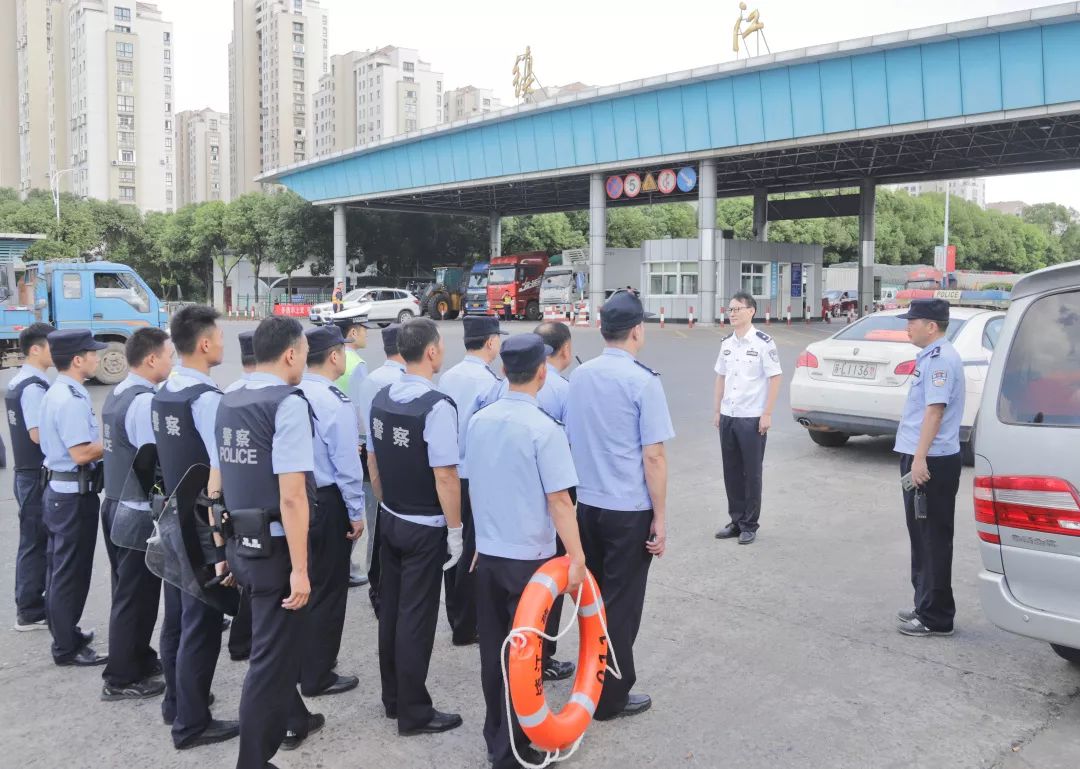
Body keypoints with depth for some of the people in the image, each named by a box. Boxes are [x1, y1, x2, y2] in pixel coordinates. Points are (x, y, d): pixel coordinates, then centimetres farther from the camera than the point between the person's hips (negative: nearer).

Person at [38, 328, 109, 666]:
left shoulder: (56, 392, 10)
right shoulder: (72, 399, -21)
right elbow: (81, 453, -26)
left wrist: (104, 439, 6)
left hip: (58, 489, 10)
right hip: (74, 494, -10)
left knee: (60, 568, 19)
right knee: (72, 572, 0)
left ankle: (64, 633, 33)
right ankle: (67, 648, 10)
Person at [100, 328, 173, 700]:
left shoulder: (117, 394, 9)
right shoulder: (145, 401, -22)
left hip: (116, 504, 10)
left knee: (128, 589, 20)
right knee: (135, 595, 2)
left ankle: (139, 660, 35)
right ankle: (122, 679, 14)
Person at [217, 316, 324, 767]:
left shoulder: (228, 404, 8)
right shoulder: (288, 404, -18)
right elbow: (292, 495, -23)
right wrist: (300, 568, -20)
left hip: (240, 544, 9)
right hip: (275, 547, -9)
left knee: (278, 638, 26)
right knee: (271, 653, 5)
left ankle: (292, 722, 45)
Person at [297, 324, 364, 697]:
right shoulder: (336, 402, -20)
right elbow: (346, 464, -18)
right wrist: (356, 512, -8)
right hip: (327, 502, -7)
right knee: (327, 589, 7)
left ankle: (294, 664, 35)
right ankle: (316, 676, 17)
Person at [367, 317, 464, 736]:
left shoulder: (381, 398, 1)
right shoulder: (437, 405, -22)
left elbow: (372, 461, 11)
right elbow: (445, 476, -22)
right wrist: (455, 530, -13)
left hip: (389, 520, 7)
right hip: (425, 527, -7)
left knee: (390, 608, 17)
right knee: (416, 616, 3)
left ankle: (392, 697, 32)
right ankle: (413, 712, 16)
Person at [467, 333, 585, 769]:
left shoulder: (479, 421, 2)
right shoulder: (543, 428, -19)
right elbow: (559, 500, -21)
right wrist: (577, 559, -17)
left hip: (487, 553, 6)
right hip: (528, 558, -6)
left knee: (493, 650, 16)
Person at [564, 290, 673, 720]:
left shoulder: (578, 376, 3)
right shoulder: (643, 381, -15)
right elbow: (653, 456, -15)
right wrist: (660, 518, -8)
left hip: (585, 504, 6)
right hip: (629, 510, -6)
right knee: (621, 603, 7)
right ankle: (611, 697, 19)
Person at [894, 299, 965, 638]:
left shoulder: (941, 359, -16)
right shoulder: (930, 357, 15)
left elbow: (935, 410, -24)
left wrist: (920, 458, -27)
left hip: (932, 462, -11)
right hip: (920, 459, 11)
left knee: (933, 540, -3)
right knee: (922, 537, 17)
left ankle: (935, 617, 5)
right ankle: (925, 606, 28)